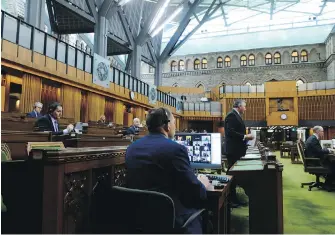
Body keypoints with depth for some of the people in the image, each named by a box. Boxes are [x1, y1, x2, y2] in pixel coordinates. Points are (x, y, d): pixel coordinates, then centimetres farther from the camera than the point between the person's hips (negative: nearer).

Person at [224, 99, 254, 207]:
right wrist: (245, 136, -19)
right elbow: (230, 132, -24)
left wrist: (245, 136, 10)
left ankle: (233, 198, 23)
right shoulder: (232, 115, -15)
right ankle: (230, 200, 5)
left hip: (236, 150, 10)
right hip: (233, 150, -10)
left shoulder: (236, 115, 16)